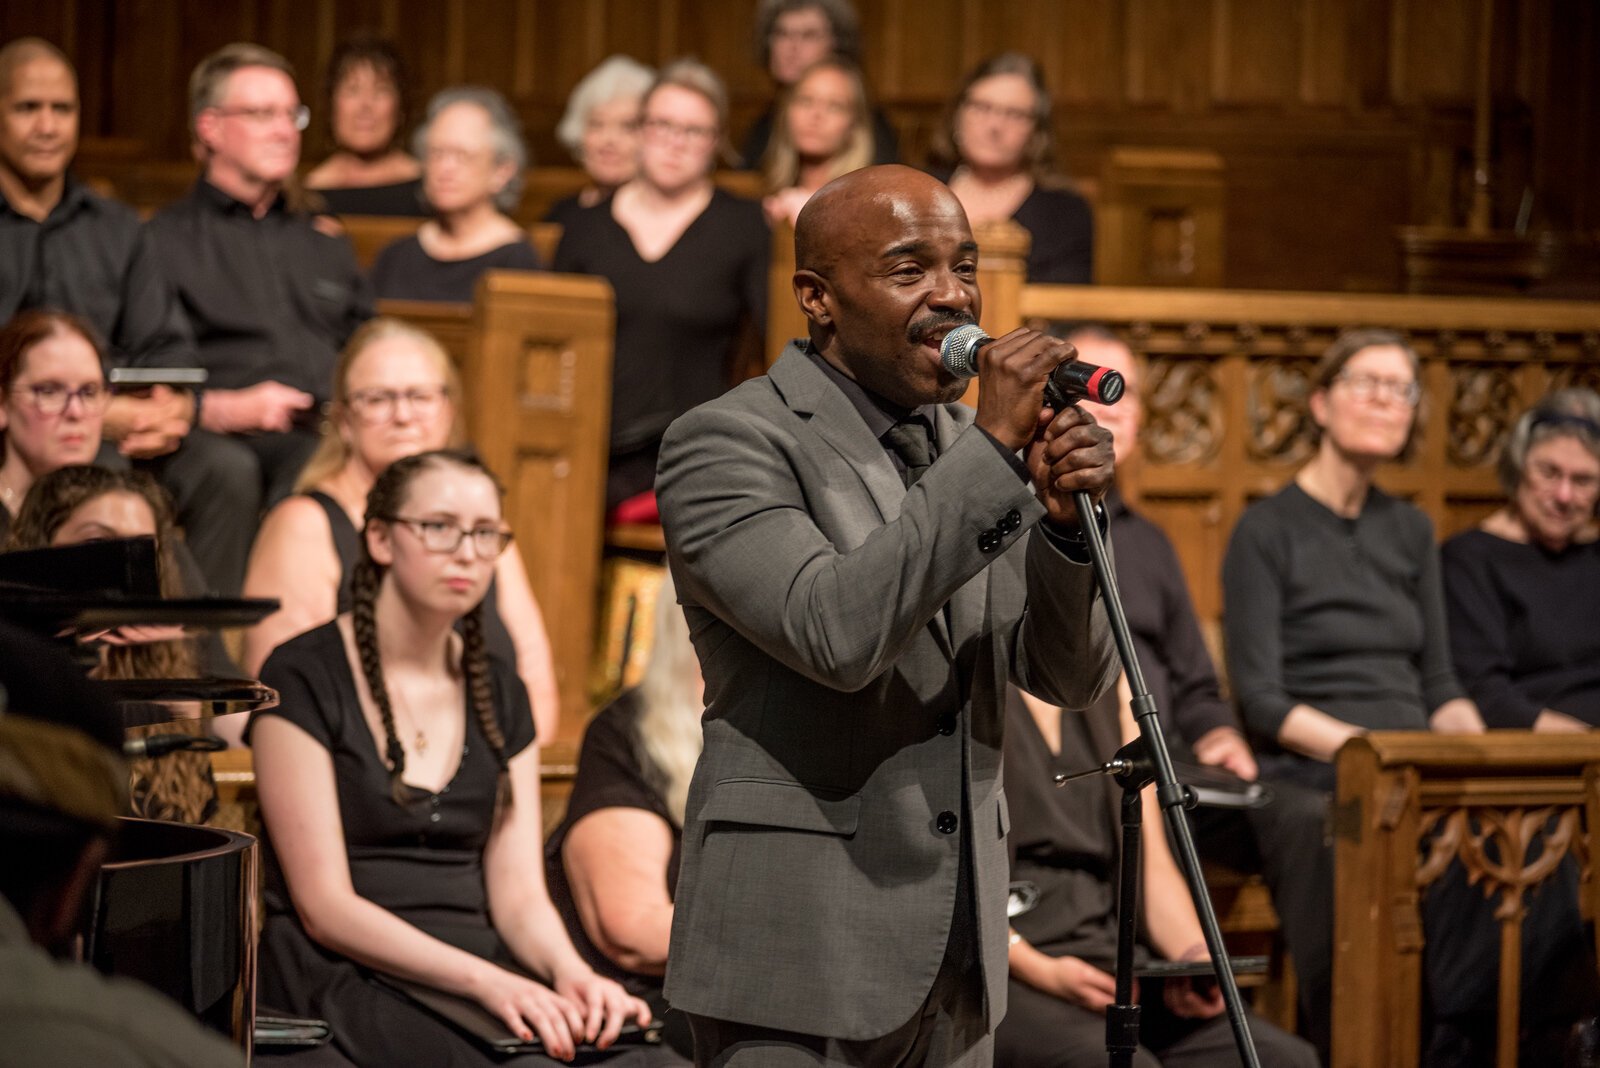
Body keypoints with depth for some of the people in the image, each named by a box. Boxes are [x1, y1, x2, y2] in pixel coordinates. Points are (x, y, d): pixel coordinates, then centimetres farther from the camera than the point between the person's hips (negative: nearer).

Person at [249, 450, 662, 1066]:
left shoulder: (498, 693, 16)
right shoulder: (304, 680, -3)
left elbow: (518, 892, 10)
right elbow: (324, 906, -10)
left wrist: (568, 970, -14)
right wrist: (482, 980, -22)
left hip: (481, 963, 5)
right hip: (345, 975, -5)